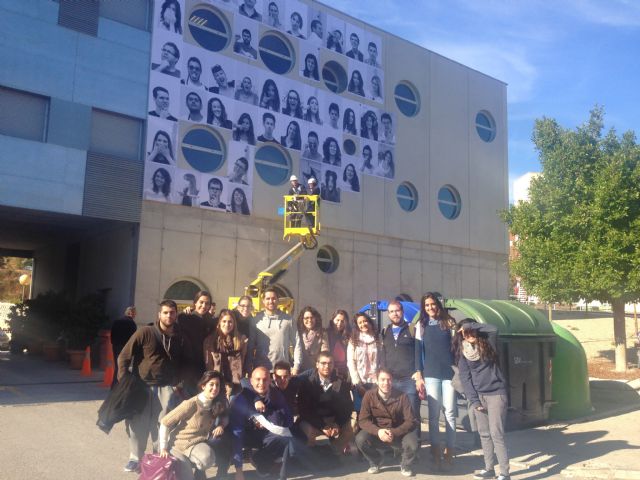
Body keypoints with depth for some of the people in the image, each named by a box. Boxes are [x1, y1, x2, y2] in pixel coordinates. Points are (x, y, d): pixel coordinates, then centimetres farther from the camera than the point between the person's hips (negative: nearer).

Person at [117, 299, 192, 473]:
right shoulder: (145, 332, -6)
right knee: (138, 423, 7)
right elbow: (124, 356, -4)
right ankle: (135, 458, 24)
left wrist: (181, 382, 3)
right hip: (142, 385, -1)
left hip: (167, 388, 1)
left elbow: (187, 363, 15)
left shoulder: (181, 338, 3)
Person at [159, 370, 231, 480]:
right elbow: (165, 423, -18)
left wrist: (221, 425, -9)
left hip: (199, 444, 4)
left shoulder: (217, 404, -5)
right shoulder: (191, 404, -23)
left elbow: (225, 416, 15)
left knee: (207, 458, -27)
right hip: (180, 444, -4)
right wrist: (163, 448, -14)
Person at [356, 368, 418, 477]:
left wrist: (394, 433, -30)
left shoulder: (402, 396, -13)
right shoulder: (369, 395, -12)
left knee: (412, 445, -32)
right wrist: (378, 431, -32)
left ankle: (406, 465, 7)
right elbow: (363, 420, -14)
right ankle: (375, 462, 7)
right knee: (360, 439, -28)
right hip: (378, 435, 1)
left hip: (399, 435, -1)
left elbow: (410, 421, -14)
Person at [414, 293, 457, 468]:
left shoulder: (448, 322, 6)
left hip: (449, 373, 0)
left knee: (450, 413, 1)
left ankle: (449, 452, 9)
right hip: (431, 375, 0)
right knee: (434, 415, 3)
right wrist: (419, 375, -2)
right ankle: (435, 451, 12)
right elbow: (418, 351, 5)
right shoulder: (421, 325, 7)